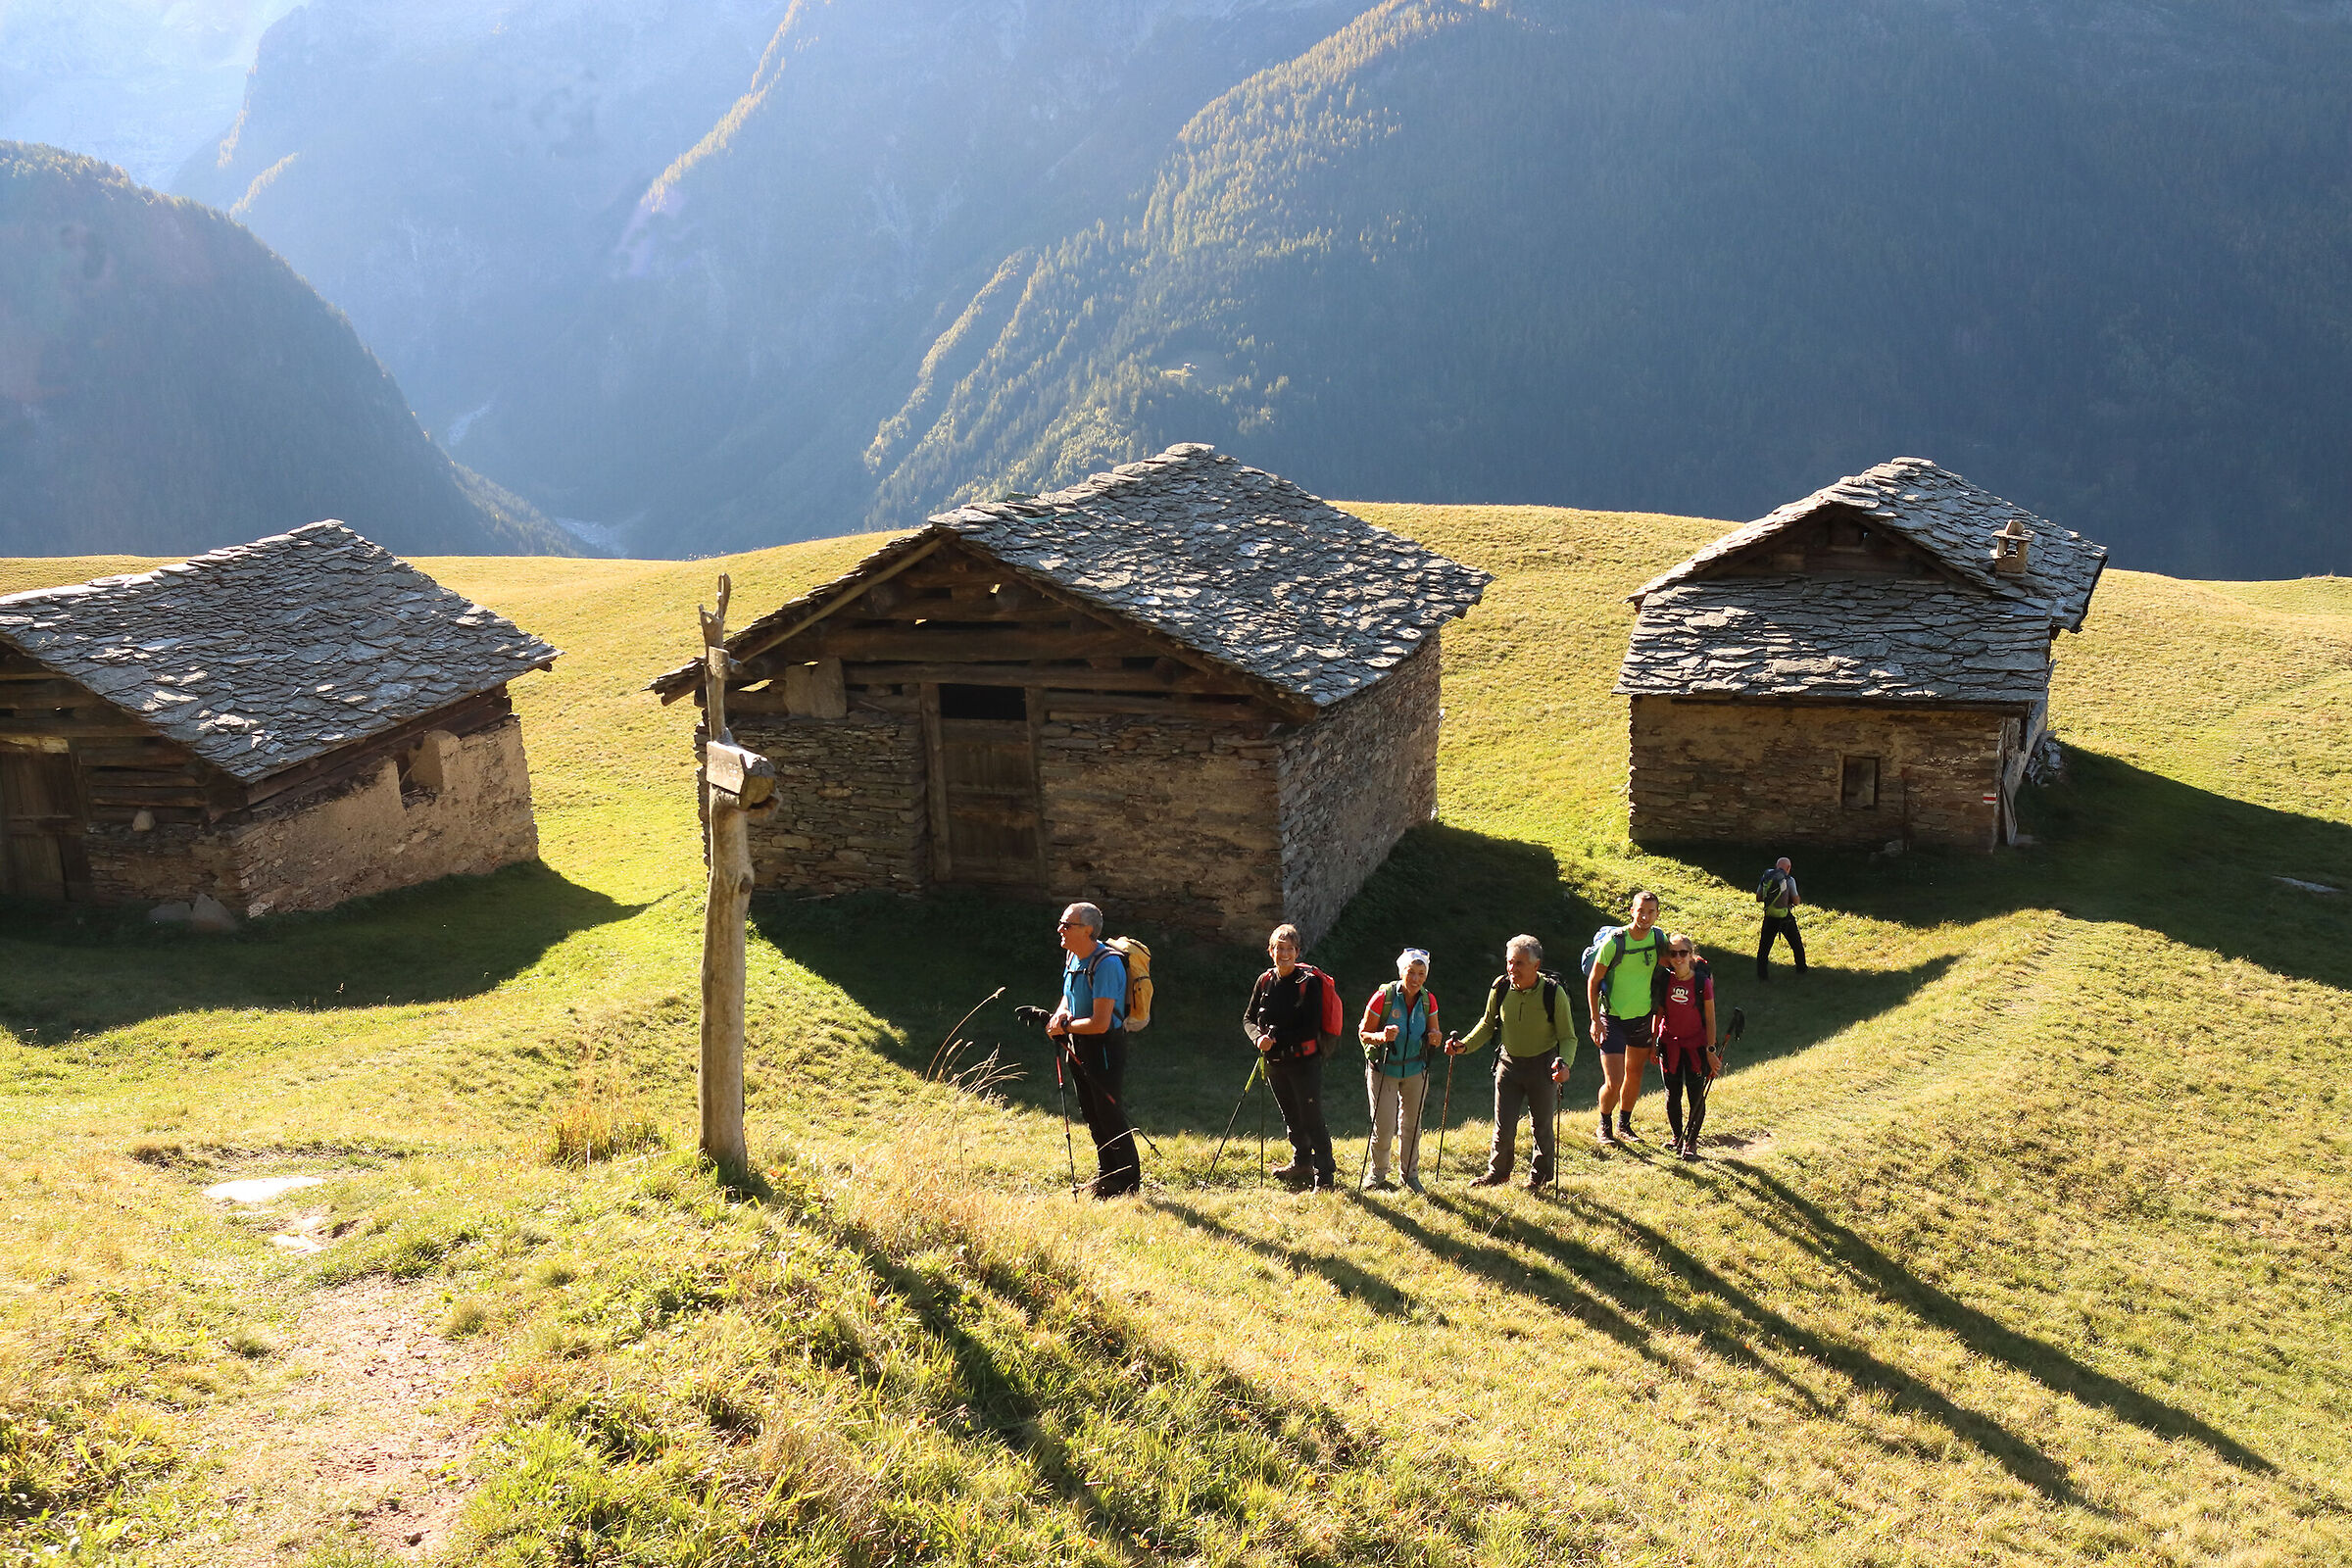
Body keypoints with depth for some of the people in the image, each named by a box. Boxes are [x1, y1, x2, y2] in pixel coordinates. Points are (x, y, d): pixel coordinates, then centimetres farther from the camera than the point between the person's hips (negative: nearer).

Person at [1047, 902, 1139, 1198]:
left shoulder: (1106, 964, -26)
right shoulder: (1072, 956, 3)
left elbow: (1100, 1023, -28)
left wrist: (1064, 1027, -16)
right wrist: (1061, 1013, -1)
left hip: (1105, 1047, -9)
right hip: (1080, 1047, 9)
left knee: (1109, 1113, -4)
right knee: (1092, 1114, 17)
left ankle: (1127, 1181, 10)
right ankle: (1106, 1175, 31)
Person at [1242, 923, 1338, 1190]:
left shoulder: (1309, 983, -12)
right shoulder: (1265, 981, 3)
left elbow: (1311, 1028, -15)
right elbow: (1248, 1018, 7)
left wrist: (1276, 1038, -20)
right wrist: (1258, 1037, -14)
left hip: (1304, 1061, -6)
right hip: (1274, 1062, 6)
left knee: (1312, 1119, -6)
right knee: (1291, 1116, 20)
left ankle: (1325, 1175, 2)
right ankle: (1301, 1163, 37)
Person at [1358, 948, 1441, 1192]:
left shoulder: (1428, 1000, -4)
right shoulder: (1383, 997, -17)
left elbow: (1433, 1034, 8)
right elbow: (1364, 1033, -10)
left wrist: (1434, 1038, -17)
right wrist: (1381, 1037, -31)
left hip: (1415, 1070, 4)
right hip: (1383, 1069, -3)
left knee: (1411, 1125, 12)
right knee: (1383, 1127, -5)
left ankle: (1410, 1174, 30)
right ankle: (1376, 1175, 18)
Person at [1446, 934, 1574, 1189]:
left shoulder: (1553, 993, -20)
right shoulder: (1501, 987, -11)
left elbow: (1568, 1037, -11)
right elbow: (1488, 1024, 7)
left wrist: (1564, 1062, -30)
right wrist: (1465, 1045, -7)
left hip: (1543, 1066, -2)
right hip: (1509, 1062, 2)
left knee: (1542, 1125, 12)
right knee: (1503, 1126, 4)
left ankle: (1540, 1174, 35)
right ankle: (1497, 1172, 28)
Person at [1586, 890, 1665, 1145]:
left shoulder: (1659, 938, -6)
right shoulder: (1615, 941, -19)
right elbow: (1593, 981, -10)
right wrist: (1595, 1020, -12)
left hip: (1642, 1018, 5)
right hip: (1613, 1019, -5)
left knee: (1634, 1076, 17)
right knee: (1613, 1083, -7)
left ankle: (1624, 1125, 37)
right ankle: (1604, 1126, 19)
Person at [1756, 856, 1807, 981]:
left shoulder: (1766, 877, -2)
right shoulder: (1789, 880, -11)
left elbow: (1758, 898, 4)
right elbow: (1796, 901, -8)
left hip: (1770, 918, 2)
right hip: (1785, 918, -2)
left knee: (1764, 947, 8)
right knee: (1797, 944, 20)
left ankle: (1762, 974, -1)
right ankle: (1801, 969, 32)